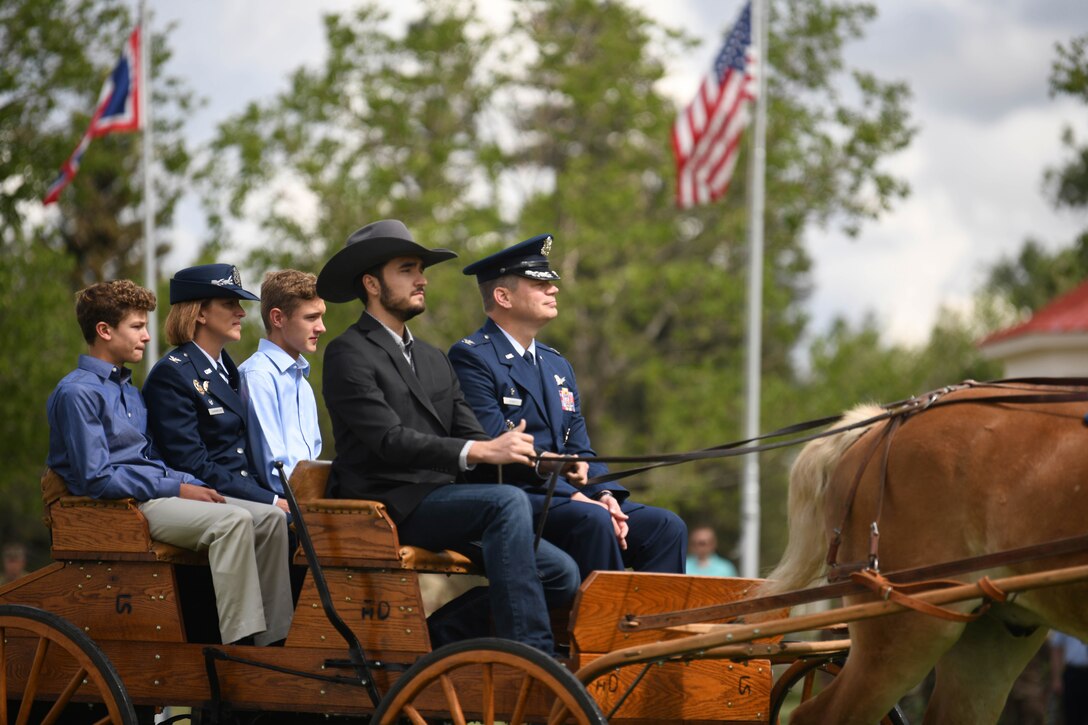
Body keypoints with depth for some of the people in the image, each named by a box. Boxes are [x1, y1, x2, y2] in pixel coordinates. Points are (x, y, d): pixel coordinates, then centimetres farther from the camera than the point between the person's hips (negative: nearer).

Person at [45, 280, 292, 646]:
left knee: (271, 517, -7)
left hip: (156, 493, 9)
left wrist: (193, 484, 2)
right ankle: (239, 642, -35)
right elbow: (97, 478, -16)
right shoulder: (76, 392, -8)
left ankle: (274, 640, -11)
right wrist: (176, 488, -15)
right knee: (232, 520, -30)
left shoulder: (130, 391, 22)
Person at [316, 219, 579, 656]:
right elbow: (390, 441, -17)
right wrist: (480, 452, -27)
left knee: (561, 574, -11)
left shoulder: (433, 360, 24)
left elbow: (469, 434, 13)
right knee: (507, 501, -31)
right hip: (388, 504, -8)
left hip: (438, 502, 8)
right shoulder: (349, 354, -3)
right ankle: (529, 655, -34)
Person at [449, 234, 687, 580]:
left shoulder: (557, 365, 22)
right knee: (592, 520, -34)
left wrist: (605, 494, -5)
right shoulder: (471, 358, -5)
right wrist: (576, 497, -19)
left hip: (562, 496, 8)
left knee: (666, 526, -11)